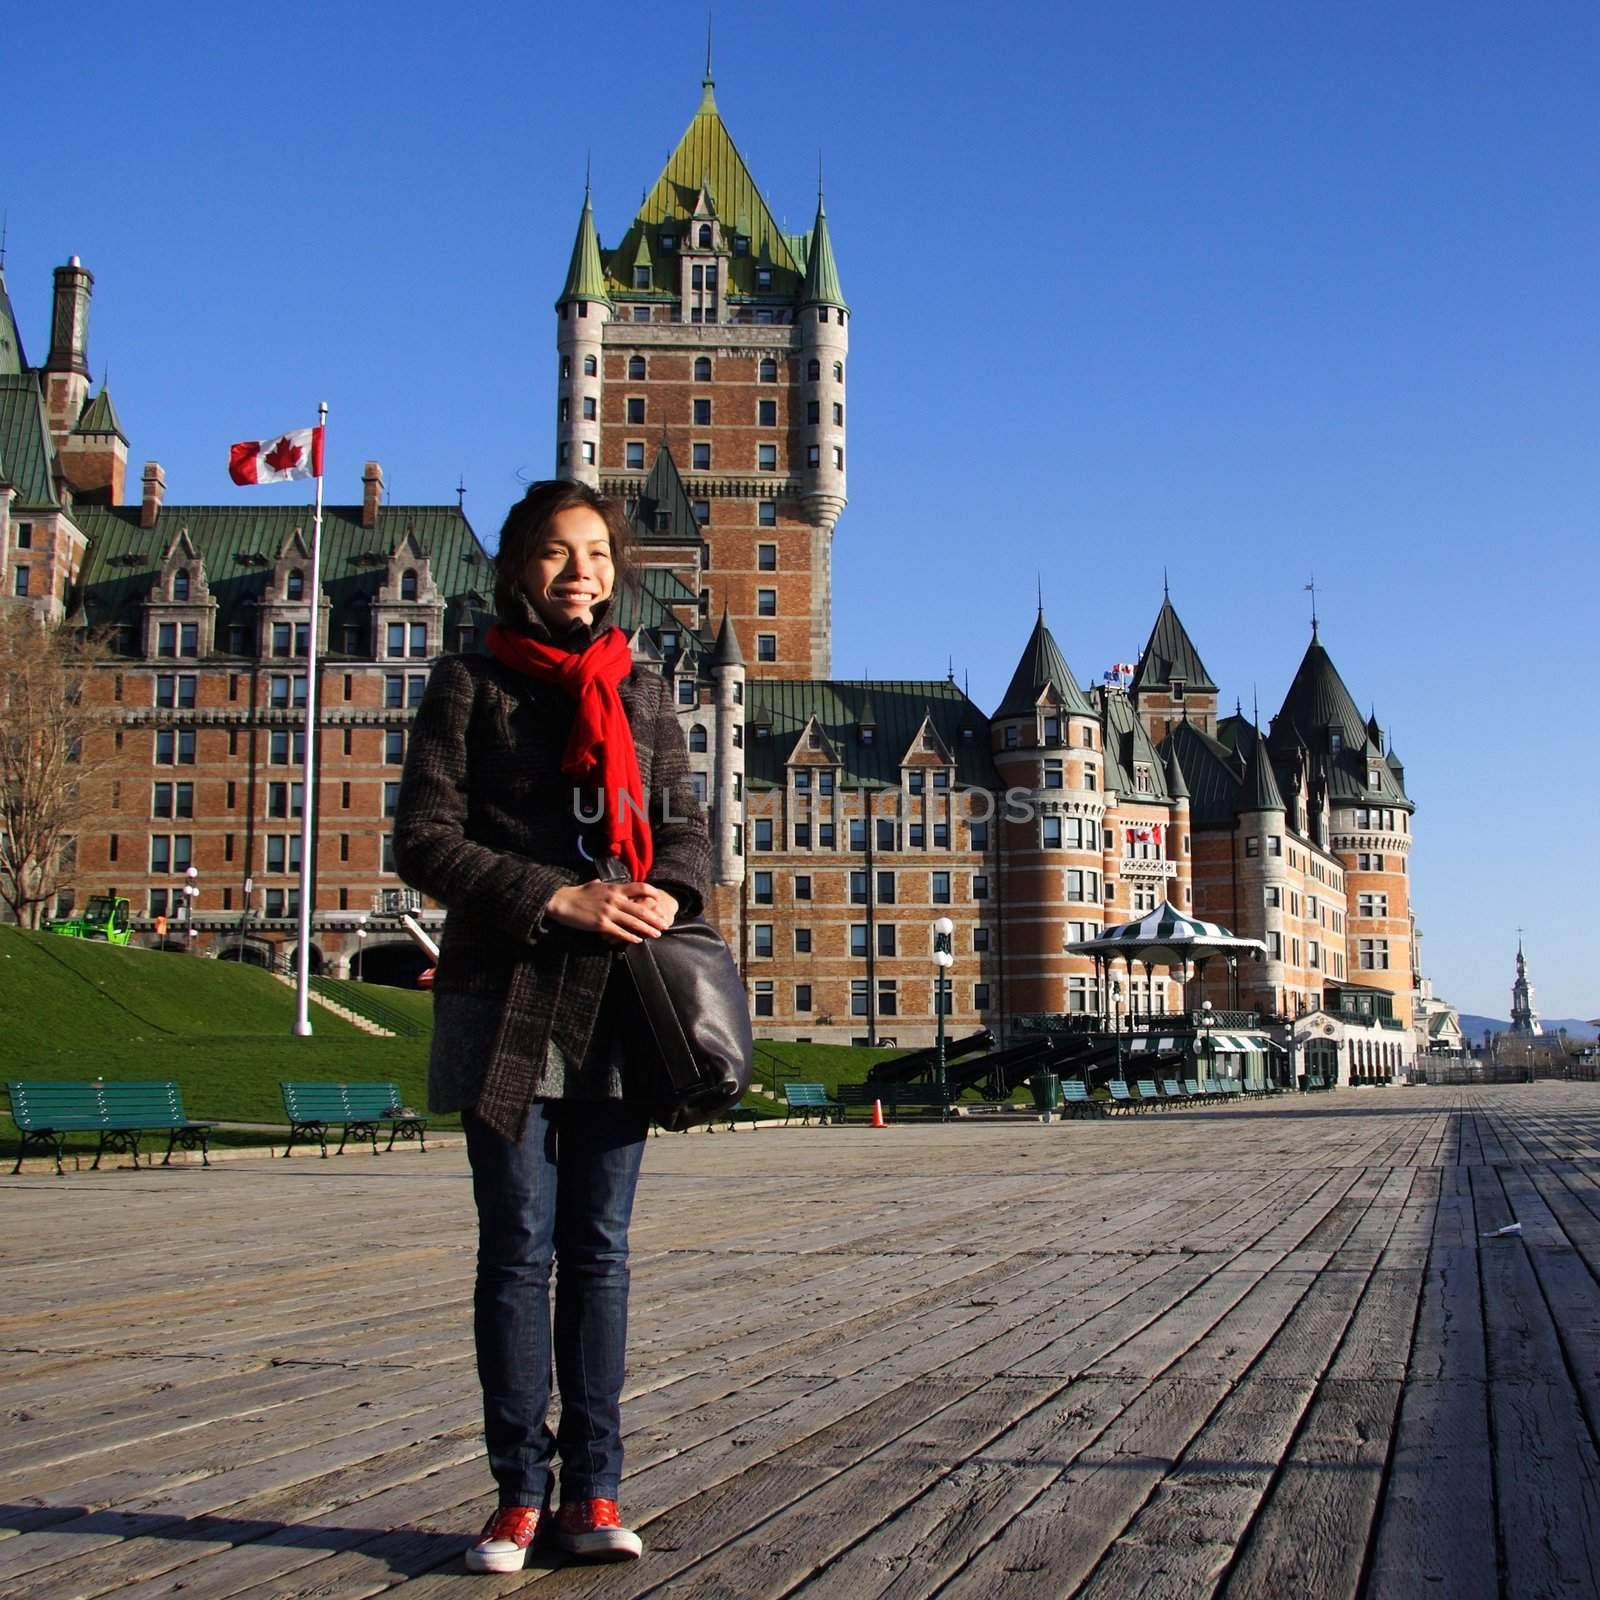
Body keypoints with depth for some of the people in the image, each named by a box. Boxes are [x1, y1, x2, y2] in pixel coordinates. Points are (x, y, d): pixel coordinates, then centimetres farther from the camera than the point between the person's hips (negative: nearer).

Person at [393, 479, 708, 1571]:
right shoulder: (472, 685, 3)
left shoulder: (644, 693, 13)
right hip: (506, 998, -2)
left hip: (619, 998, 3)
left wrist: (669, 896, -9)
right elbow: (424, 839, -4)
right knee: (518, 1247, 1)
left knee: (599, 1247, 5)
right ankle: (522, 1493, 10)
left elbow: (686, 827, 14)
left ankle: (594, 1492, 11)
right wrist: (557, 900, -15)